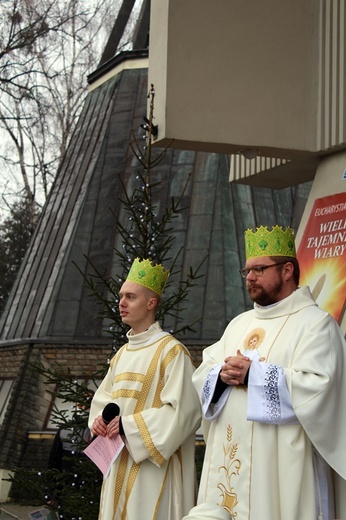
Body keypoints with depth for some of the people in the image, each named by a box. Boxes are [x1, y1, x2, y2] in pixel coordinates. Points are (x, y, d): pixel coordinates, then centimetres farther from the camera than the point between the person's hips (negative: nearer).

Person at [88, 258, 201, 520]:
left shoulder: (171, 350, -10)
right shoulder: (122, 354, 15)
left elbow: (184, 410, -17)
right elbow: (102, 397, 22)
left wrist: (129, 425, -18)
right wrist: (100, 419, -1)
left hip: (153, 467, -7)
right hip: (120, 465, 8)